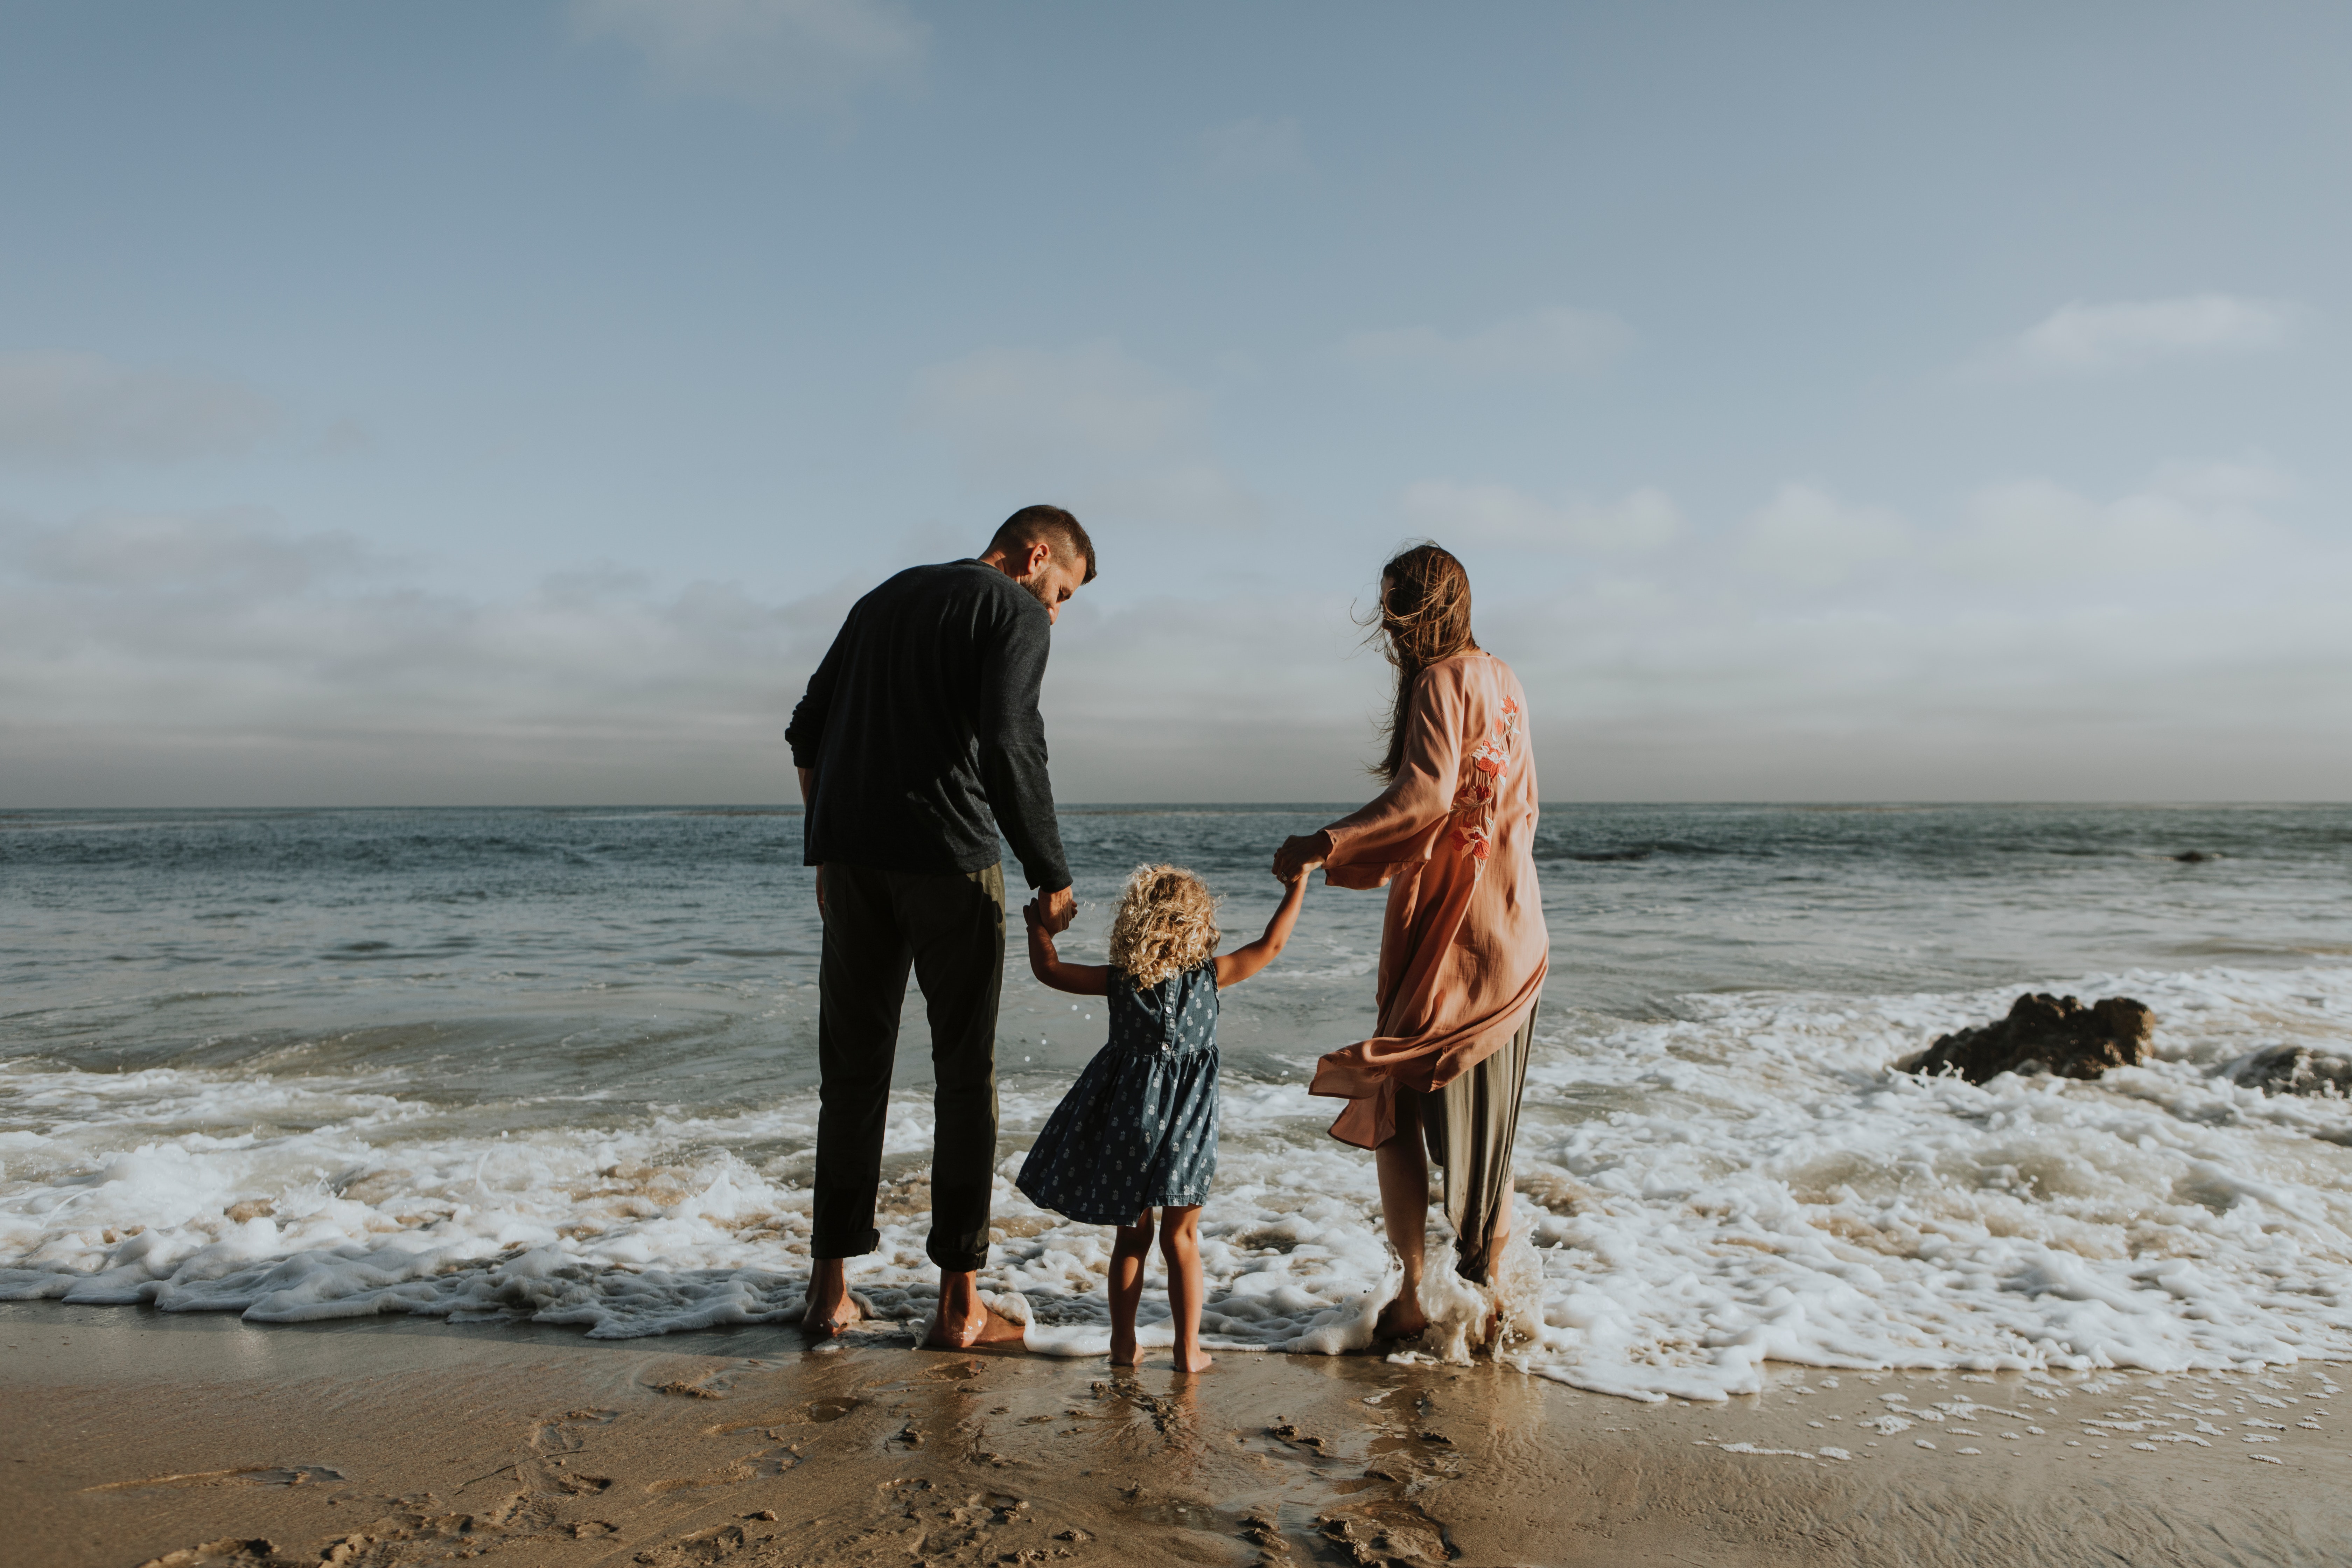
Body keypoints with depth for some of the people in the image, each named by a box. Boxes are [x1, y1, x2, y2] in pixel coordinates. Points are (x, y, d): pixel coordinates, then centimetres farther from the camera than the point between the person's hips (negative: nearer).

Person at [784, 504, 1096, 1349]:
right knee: (965, 1074, 4)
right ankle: (960, 1302, 7)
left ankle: (830, 1287, 16)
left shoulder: (883, 599, 22)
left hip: (849, 857, 6)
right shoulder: (1015, 612, 0)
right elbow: (1009, 745, -15)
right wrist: (1052, 877, -9)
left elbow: (807, 732, 20)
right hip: (947, 860, -6)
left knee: (852, 1071, 12)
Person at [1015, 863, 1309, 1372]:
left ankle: (1123, 1343, 21)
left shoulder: (1118, 980, -5)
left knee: (1132, 1236, 15)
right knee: (1181, 1238, 9)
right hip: (1183, 1124, -1)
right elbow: (1271, 946, 0)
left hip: (1127, 1119, 2)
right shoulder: (1209, 975, -8)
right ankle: (1189, 1348, 12)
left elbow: (1048, 969, 3)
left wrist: (1038, 924, 20)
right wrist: (1297, 885, 10)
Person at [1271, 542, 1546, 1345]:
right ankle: (1489, 1286, 20)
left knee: (1397, 1104, 2)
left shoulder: (1442, 682, -12)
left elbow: (1428, 794, -26)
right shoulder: (1502, 679, 14)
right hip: (1511, 931, 8)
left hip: (1445, 927, -8)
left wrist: (1326, 843, -25)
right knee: (1487, 1111, 14)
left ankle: (1414, 1294, 3)